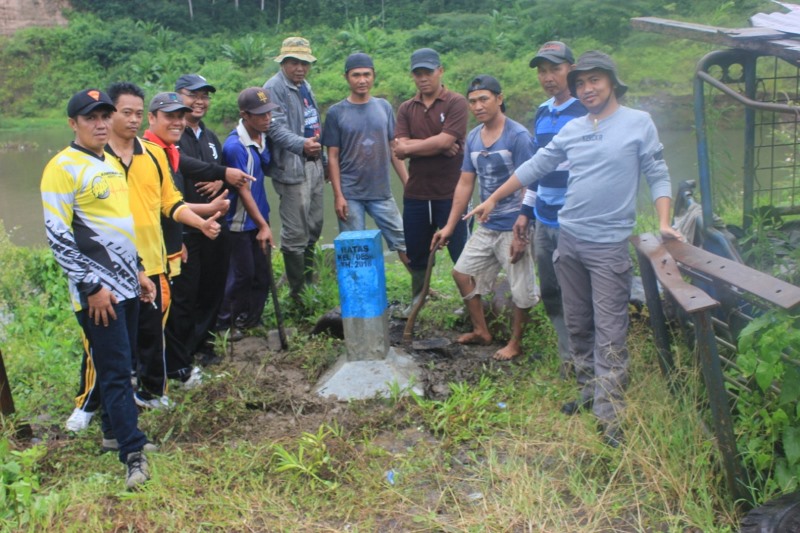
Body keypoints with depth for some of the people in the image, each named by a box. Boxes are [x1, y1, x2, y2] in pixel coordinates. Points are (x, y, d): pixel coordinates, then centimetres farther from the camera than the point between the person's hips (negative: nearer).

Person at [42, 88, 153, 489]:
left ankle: (114, 429, 31)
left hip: (126, 284, 8)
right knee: (115, 370, -7)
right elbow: (58, 236, -16)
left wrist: (138, 271, 18)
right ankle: (134, 454, -4)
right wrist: (92, 287, -18)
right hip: (97, 290, -8)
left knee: (122, 364, 16)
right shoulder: (63, 168, -11)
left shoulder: (112, 164, 15)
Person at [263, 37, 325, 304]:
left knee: (313, 228, 17)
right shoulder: (274, 88, -11)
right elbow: (277, 128, -23)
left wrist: (322, 160, 24)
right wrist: (301, 144, -40)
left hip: (313, 165, 9)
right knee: (295, 234, -5)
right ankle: (299, 295, 6)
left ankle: (309, 283, 32)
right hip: (292, 169, -9)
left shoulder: (305, 87, 18)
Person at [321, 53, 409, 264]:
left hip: (382, 192, 2)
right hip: (350, 195, -2)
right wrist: (338, 195, -8)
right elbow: (333, 157, -2)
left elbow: (393, 149, 10)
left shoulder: (384, 107, 6)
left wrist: (408, 183, 5)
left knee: (404, 242, 5)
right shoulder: (336, 112, -1)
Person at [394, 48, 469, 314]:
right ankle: (417, 300, 32)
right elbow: (400, 150, -4)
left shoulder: (456, 102, -5)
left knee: (460, 252, 4)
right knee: (416, 252, 15)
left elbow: (445, 141, -18)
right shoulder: (406, 109, 8)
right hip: (416, 192, 5)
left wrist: (411, 146, -7)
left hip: (449, 192, -4)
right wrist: (436, 147, -13)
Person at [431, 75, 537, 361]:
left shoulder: (518, 136, -15)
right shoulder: (473, 138, 6)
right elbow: (465, 183, 11)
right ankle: (481, 331, 29)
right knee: (462, 272, 13)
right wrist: (449, 226, 8)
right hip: (486, 226, 8)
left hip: (513, 226, -7)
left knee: (520, 288, 2)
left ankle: (515, 342, 22)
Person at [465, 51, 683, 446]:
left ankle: (609, 412, -2)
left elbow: (658, 175, -1)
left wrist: (664, 223, -14)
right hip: (569, 239, 5)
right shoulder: (572, 130, 11)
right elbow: (535, 167, 16)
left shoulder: (639, 124, -1)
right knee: (578, 325, 13)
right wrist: (493, 199, 17)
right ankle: (589, 391, 27)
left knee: (609, 333, -6)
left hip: (609, 244, -5)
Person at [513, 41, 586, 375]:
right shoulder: (542, 113, 13)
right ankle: (571, 357, 26)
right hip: (543, 222, 7)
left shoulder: (588, 112, -9)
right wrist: (526, 211, 18)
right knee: (551, 296, 12)